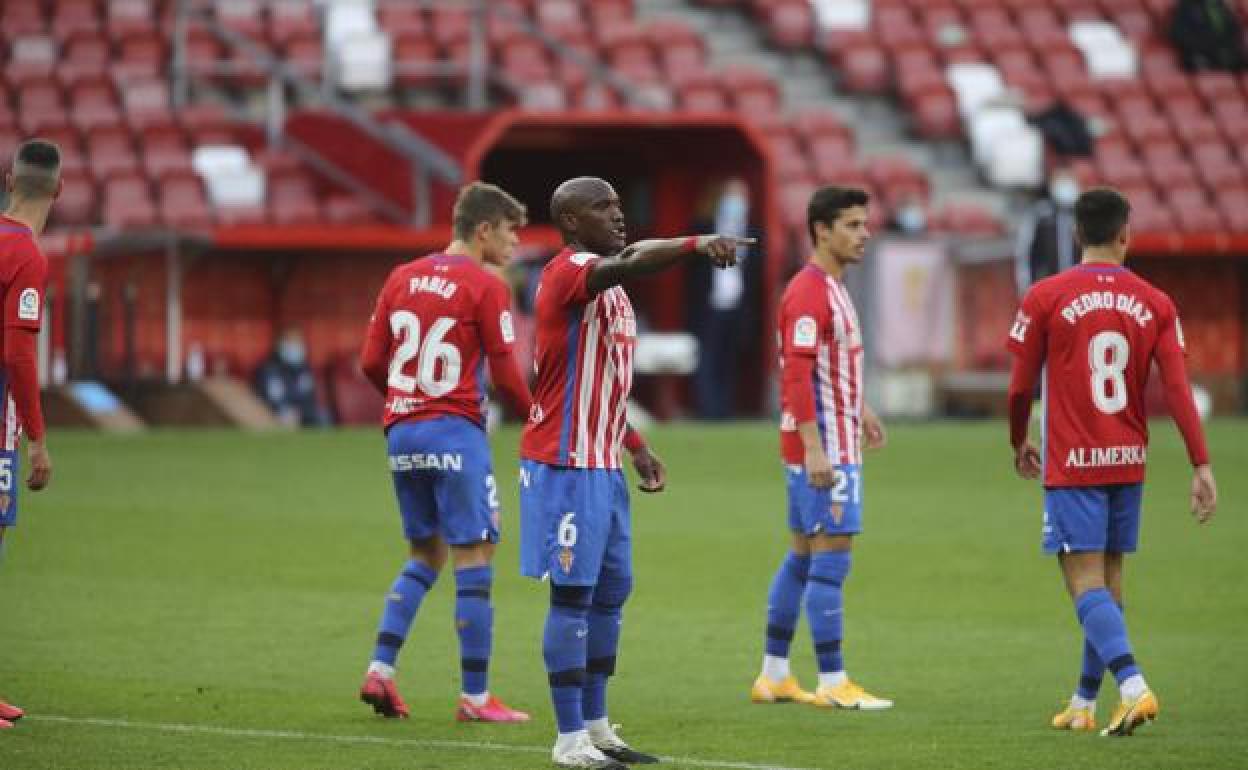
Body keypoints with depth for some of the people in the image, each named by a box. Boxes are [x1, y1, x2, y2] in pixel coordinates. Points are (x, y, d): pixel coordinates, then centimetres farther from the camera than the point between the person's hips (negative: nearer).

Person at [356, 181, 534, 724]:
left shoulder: (402, 278, 10)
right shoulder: (485, 286, -8)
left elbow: (372, 362, 9)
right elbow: (505, 375, -9)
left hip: (401, 430, 7)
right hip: (456, 434, -7)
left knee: (425, 555, 18)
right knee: (473, 560, -1)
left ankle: (380, 669, 7)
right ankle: (475, 697, -1)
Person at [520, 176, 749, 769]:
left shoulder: (607, 286, 17)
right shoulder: (570, 272, -14)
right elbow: (630, 264, -37)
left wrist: (635, 446, 20)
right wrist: (698, 245, -49)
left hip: (602, 464, 10)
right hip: (565, 464, -10)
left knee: (612, 591, 13)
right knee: (572, 593, -8)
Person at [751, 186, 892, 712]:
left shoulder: (831, 288, 15)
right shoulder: (809, 293, -17)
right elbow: (797, 374, -24)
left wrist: (859, 407, 31)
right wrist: (814, 448, -28)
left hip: (834, 442, 11)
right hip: (823, 446, -11)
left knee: (803, 556, 13)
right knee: (831, 560, -8)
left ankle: (773, 676, 19)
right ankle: (833, 683, -7)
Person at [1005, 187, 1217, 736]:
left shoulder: (1046, 298, -6)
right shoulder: (1154, 304, 0)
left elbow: (1020, 387, -2)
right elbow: (1177, 388, -6)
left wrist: (1019, 444, 16)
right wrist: (1202, 466, -5)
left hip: (1072, 465, -4)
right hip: (1129, 463, 4)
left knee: (1085, 583, -6)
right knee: (1109, 579, 15)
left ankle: (1133, 686, -26)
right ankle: (1084, 705, 23)